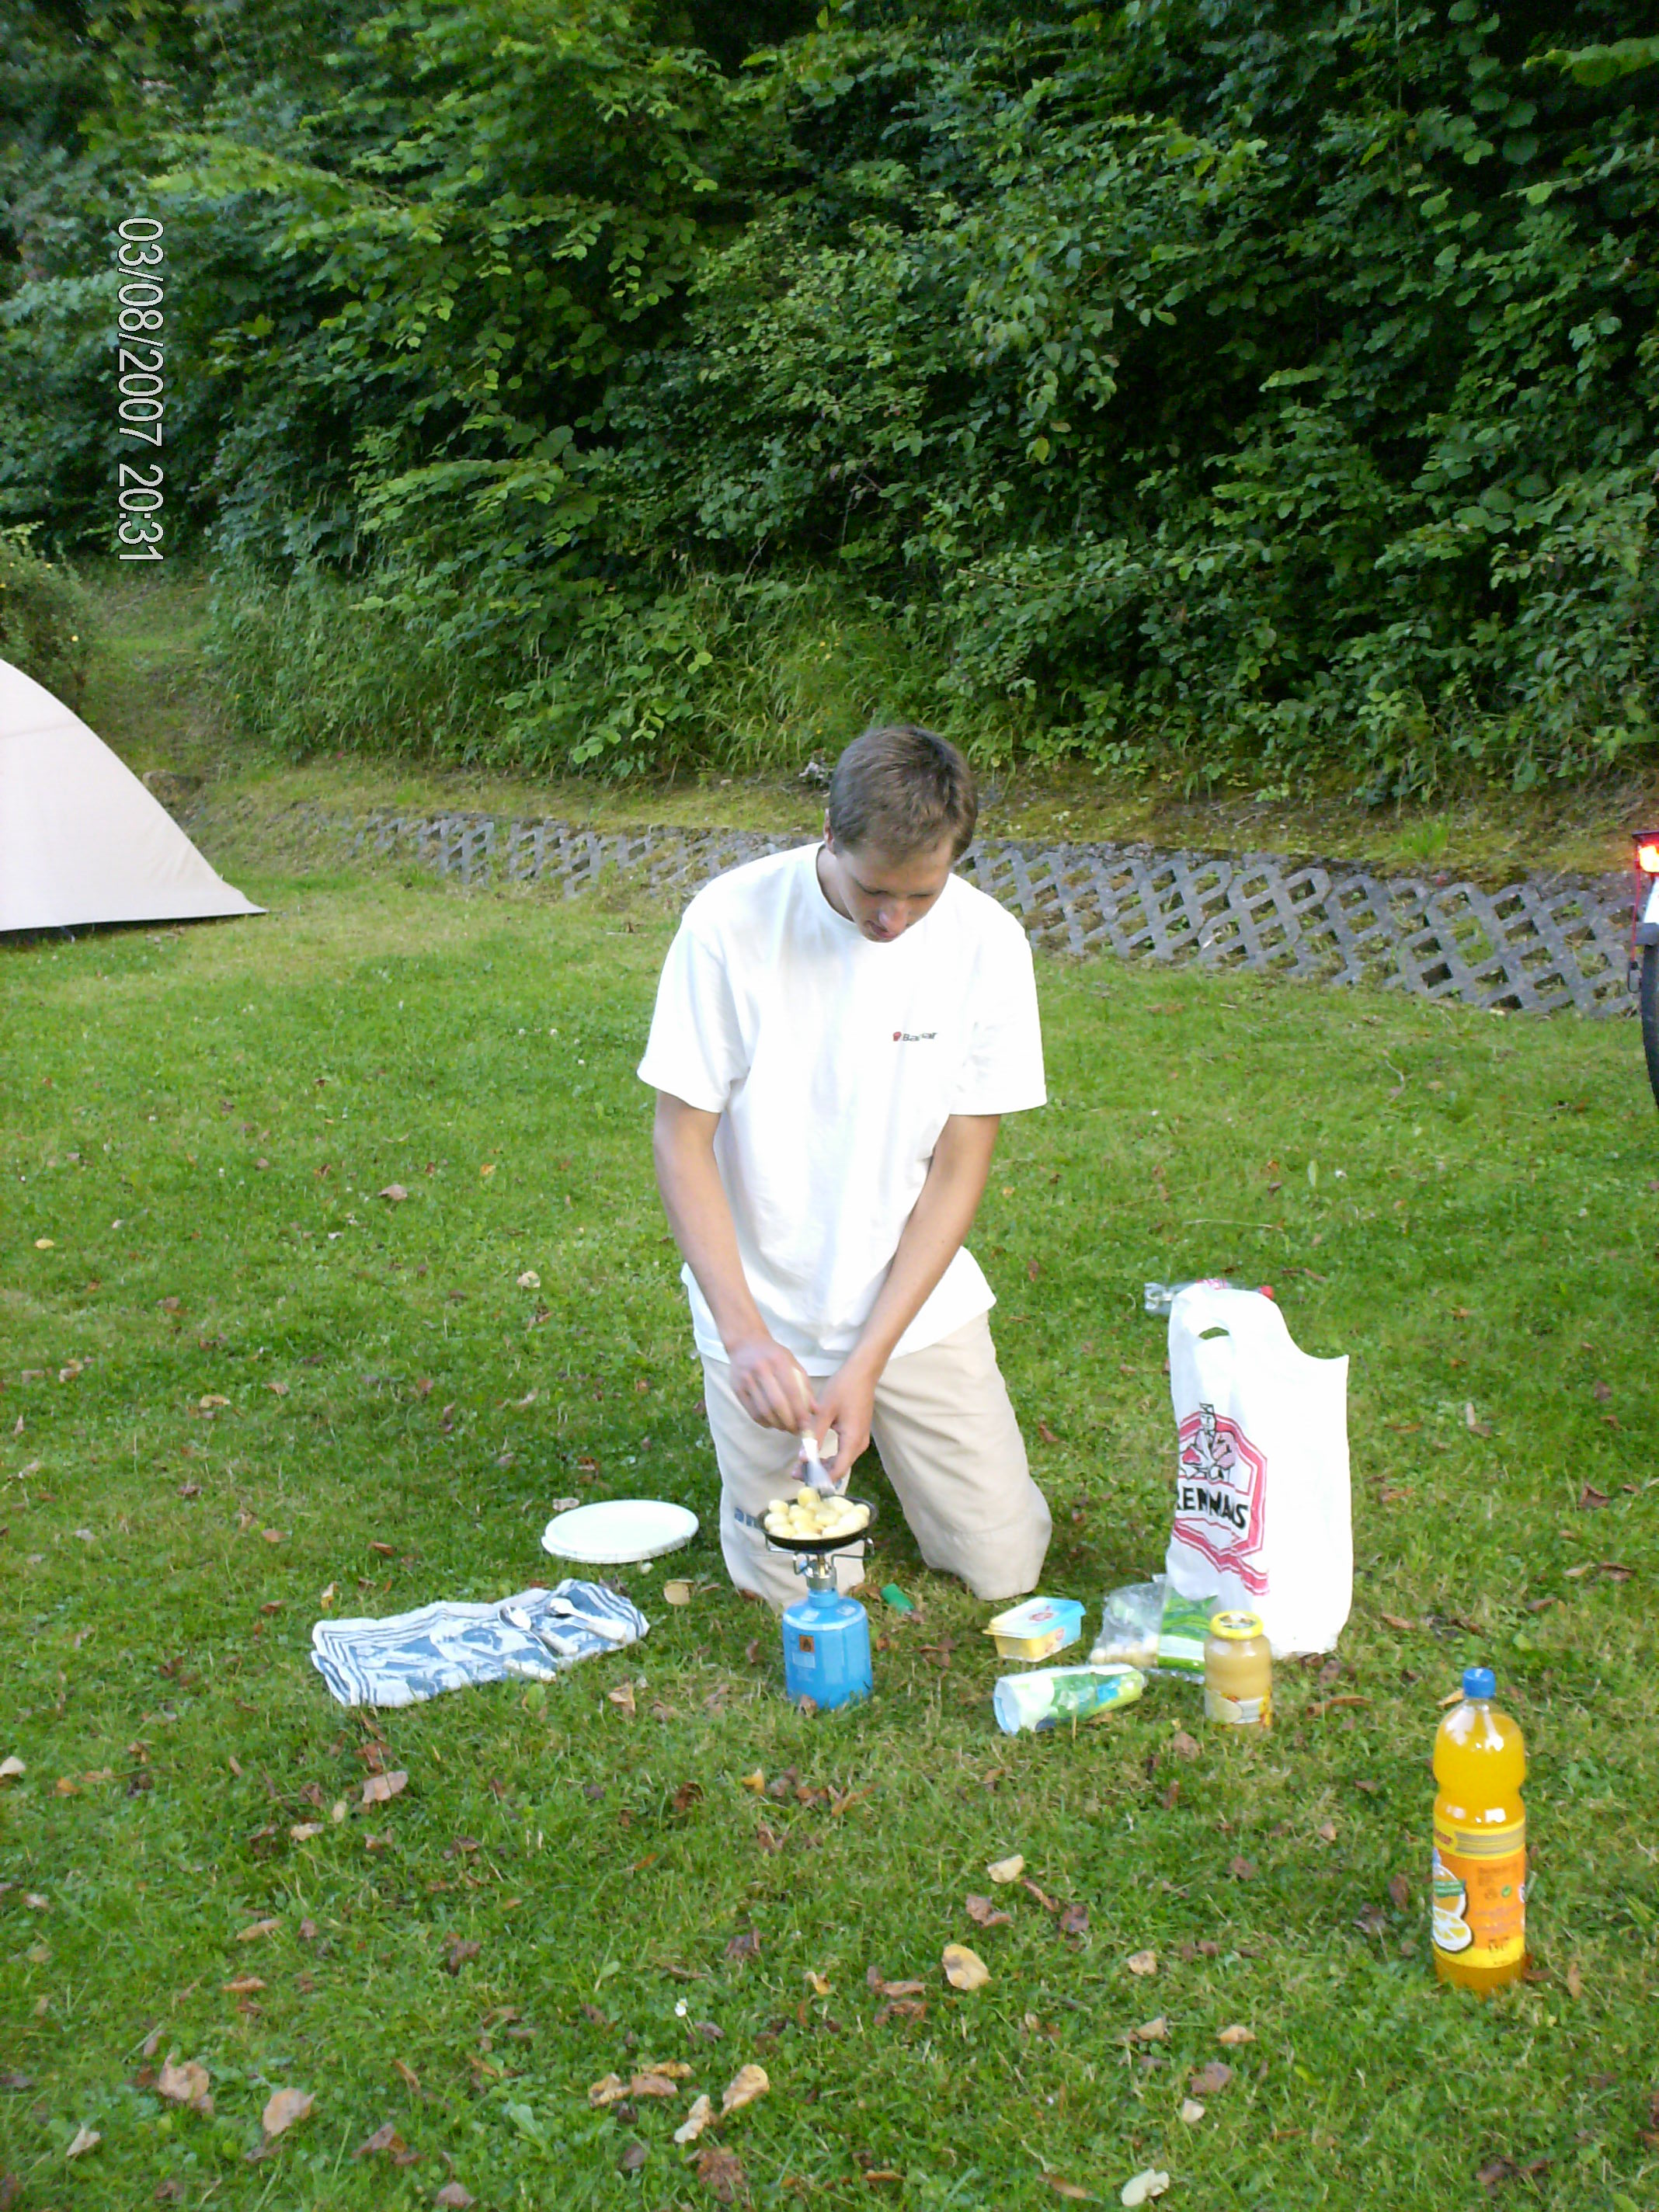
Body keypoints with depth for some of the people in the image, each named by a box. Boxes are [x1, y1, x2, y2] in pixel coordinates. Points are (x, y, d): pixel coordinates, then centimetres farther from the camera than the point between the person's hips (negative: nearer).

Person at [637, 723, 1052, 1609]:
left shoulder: (988, 944, -13)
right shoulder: (731, 922, -18)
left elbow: (959, 1167, -9)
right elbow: (681, 1140, -12)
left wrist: (868, 1363, -16)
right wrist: (745, 1334, -23)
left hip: (918, 1301, 2)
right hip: (766, 1312, -1)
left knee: (1003, 1567, 4)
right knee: (803, 1586, 1)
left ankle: (873, 1417, 30)